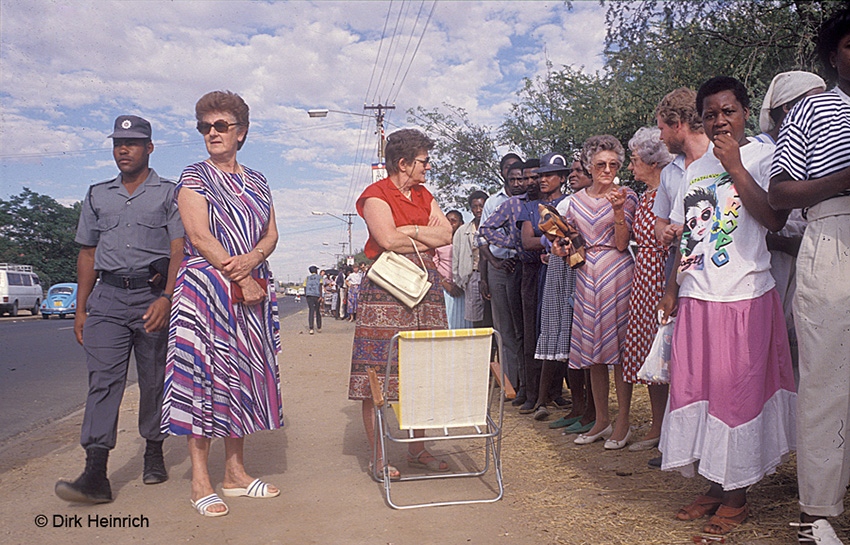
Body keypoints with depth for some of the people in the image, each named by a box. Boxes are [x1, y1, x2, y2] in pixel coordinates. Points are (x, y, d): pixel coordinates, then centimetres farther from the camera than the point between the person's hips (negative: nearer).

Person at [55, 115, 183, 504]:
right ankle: (95, 474, -12)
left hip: (154, 296, -2)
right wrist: (80, 308, 14)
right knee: (103, 379, -8)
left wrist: (167, 298, -16)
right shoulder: (97, 196, 19)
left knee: (154, 381, 4)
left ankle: (154, 454, 21)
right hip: (107, 298, 3)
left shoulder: (169, 194, 7)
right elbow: (88, 255, 20)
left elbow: (179, 252, -2)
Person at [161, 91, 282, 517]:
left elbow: (271, 234, 10)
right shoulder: (195, 176, 3)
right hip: (206, 286, -5)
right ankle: (200, 480, 2)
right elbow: (199, 235, -9)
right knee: (204, 371, -6)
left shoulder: (257, 182, 17)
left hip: (254, 290, 5)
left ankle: (235, 472, 15)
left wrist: (252, 259, -13)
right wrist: (241, 282, -14)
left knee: (243, 373, 6)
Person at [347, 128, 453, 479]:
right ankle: (378, 456, 3)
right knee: (378, 374, -6)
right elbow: (388, 239, -16)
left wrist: (409, 231, -5)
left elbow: (447, 233, 8)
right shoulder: (376, 195, -2)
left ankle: (417, 450, 18)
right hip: (386, 289, -6)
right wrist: (427, 239, -2)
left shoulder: (424, 196, 19)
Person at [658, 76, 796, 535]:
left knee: (737, 391, 0)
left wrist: (735, 167, -15)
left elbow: (774, 219, -15)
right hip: (695, 296, 6)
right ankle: (715, 486, 22)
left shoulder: (764, 155, 1)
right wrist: (672, 288, 15)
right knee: (694, 387, 7)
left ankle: (737, 497, 15)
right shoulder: (696, 168, 17)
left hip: (745, 296, -5)